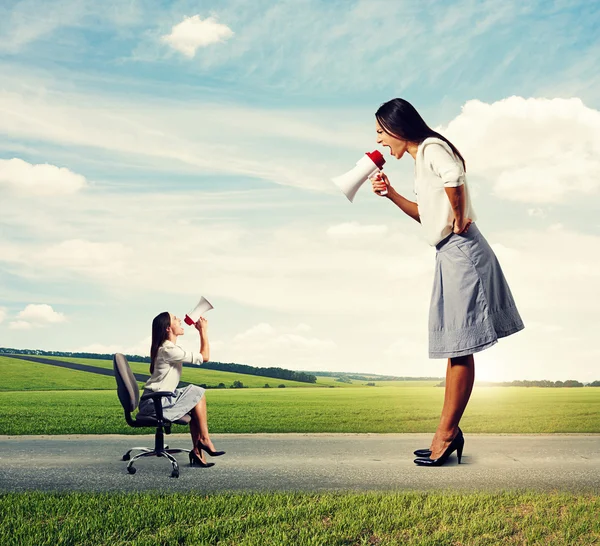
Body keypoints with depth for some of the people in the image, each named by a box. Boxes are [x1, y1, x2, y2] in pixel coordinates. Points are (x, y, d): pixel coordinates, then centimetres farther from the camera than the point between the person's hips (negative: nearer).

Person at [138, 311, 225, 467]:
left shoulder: (169, 348, 13)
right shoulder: (169, 350, -18)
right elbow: (205, 357, -14)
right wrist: (204, 331, -6)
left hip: (157, 400, 10)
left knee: (196, 403, 7)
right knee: (197, 394, -5)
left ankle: (197, 451, 3)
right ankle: (204, 440, 2)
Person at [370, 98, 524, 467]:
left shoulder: (431, 147, -10)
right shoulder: (422, 157, 19)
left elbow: (453, 177, -34)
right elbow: (427, 215, 27)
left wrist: (459, 217, -20)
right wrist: (390, 193, 16)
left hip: (460, 252, -11)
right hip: (451, 255, 11)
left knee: (459, 348, -4)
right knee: (456, 348, 12)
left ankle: (446, 433, 4)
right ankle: (450, 432, 20)